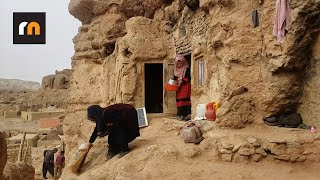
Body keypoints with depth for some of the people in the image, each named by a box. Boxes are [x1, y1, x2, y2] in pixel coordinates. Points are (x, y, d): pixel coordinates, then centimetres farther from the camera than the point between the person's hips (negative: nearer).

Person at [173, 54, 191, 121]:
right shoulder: (176, 70, 16)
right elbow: (175, 78, 19)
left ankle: (187, 115, -11)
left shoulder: (186, 69, -3)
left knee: (185, 100, -12)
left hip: (185, 87, -6)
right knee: (179, 101, 1)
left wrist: (182, 81, -22)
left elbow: (188, 78, -10)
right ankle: (180, 115, 5)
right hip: (178, 88, 6)